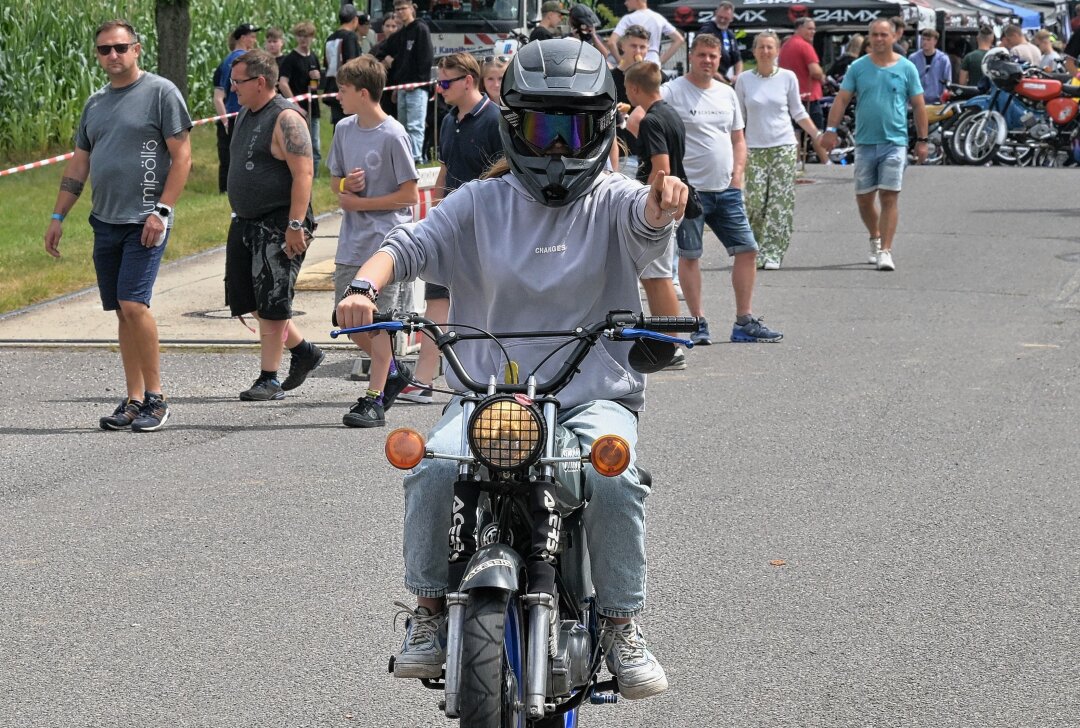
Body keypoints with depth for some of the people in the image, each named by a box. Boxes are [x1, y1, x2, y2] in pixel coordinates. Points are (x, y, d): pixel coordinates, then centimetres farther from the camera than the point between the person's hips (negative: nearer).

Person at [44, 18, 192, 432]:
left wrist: (161, 211, -14)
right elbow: (78, 167, 21)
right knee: (123, 313, 7)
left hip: (145, 222, -6)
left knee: (133, 304, -16)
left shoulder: (161, 93, -4)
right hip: (105, 222, 7)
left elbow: (182, 156, -7)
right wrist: (58, 217, 15)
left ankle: (155, 398, -6)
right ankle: (134, 401, 11)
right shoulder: (95, 104, 16)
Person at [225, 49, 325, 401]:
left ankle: (269, 379, 0)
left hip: (278, 224, -9)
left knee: (271, 304, -6)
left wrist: (295, 225, -25)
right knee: (249, 300, 10)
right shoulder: (246, 115, 14)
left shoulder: (286, 118, -15)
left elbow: (303, 174, -20)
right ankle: (303, 350, 25)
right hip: (246, 223, 9)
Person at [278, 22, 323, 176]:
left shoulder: (314, 58, 13)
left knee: (316, 152, 10)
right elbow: (282, 84, -19)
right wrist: (296, 106, -21)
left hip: (312, 110, 7)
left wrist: (317, 77, 0)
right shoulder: (290, 59, -9)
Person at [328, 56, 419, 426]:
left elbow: (409, 195, -11)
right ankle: (392, 371, 30)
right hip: (351, 242, 7)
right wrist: (346, 185, -6)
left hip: (385, 239, -7)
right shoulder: (344, 129, 9)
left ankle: (374, 399, -2)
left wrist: (361, 203, -12)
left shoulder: (392, 136, -11)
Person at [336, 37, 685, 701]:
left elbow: (645, 217, -18)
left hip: (595, 396, -1)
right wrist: (365, 286, -23)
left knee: (613, 478, -31)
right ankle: (431, 611, -7)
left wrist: (664, 201, -44)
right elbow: (410, 244, 0)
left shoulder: (611, 202, 5)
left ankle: (623, 626, -12)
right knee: (433, 470, -27)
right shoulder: (482, 204, 11)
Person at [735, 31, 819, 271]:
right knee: (754, 202, -7)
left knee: (780, 203, -4)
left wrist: (818, 136, 6)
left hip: (783, 146, 0)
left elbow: (798, 112, 12)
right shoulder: (744, 80, 2)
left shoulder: (787, 77, 3)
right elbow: (738, 117, 9)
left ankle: (772, 254, 0)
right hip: (754, 148, 0)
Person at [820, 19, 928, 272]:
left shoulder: (906, 68, 3)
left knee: (889, 197, -9)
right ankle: (875, 238, 34)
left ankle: (885, 251, -9)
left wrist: (922, 140, 5)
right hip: (865, 143, 2)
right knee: (863, 198, 9)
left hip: (894, 143, -2)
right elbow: (841, 100, 3)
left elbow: (918, 106, 7)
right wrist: (831, 129, -9)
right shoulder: (858, 67, 5)